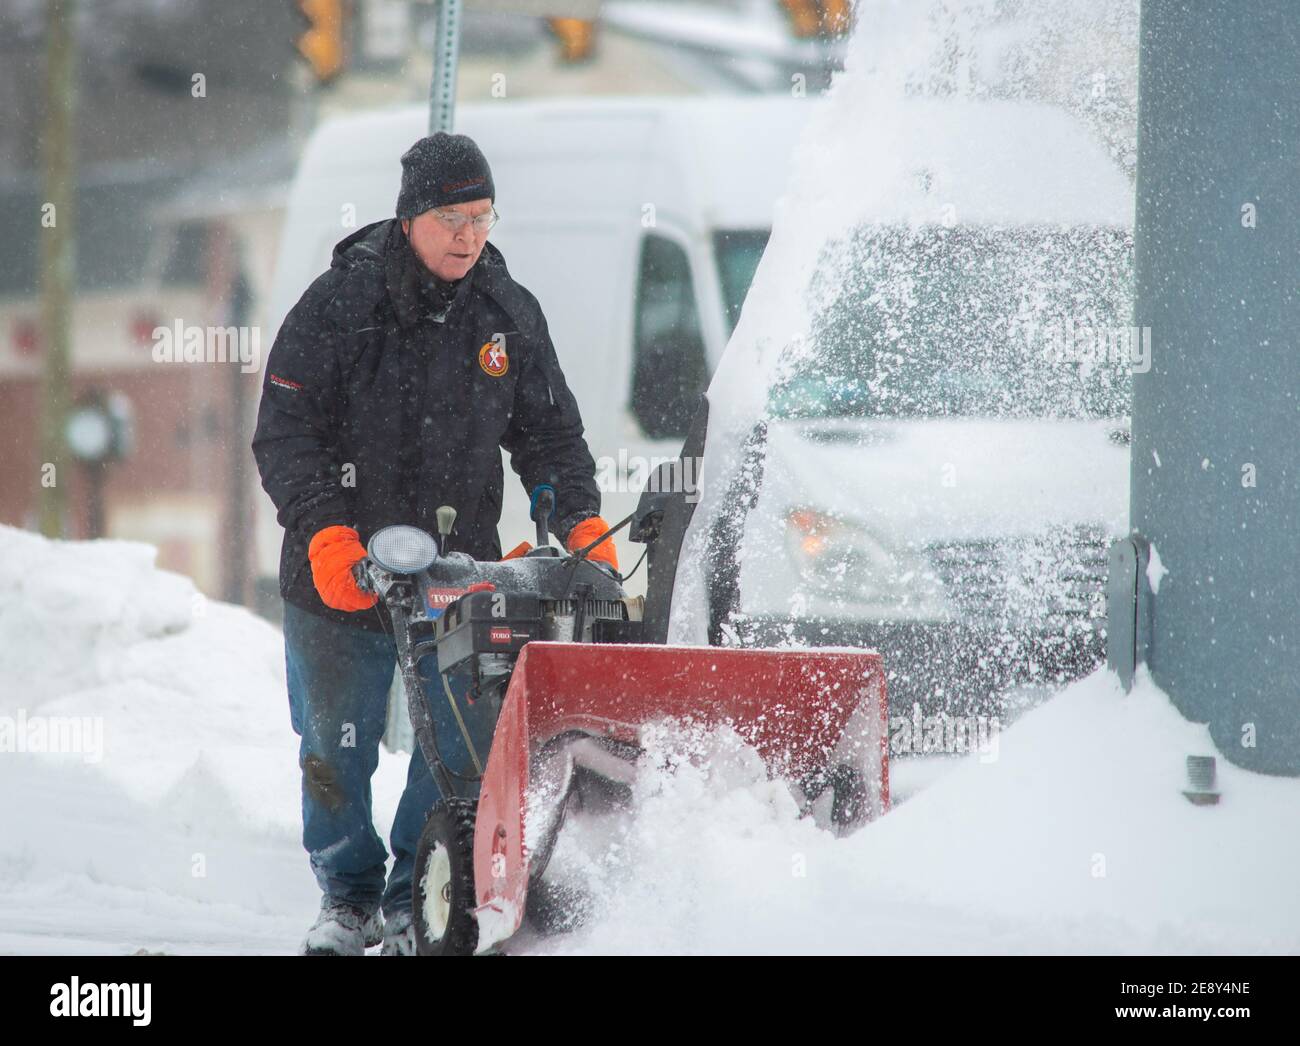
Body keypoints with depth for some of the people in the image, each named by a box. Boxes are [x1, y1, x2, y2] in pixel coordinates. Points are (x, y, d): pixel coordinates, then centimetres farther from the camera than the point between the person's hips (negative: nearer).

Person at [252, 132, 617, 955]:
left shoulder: (510, 315, 5)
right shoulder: (340, 302, -6)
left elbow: (550, 433, 12)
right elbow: (284, 432, -7)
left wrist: (580, 520, -4)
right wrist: (323, 529, -20)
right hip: (341, 572, -2)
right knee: (337, 749, 7)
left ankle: (416, 902, 12)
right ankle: (349, 896, 24)